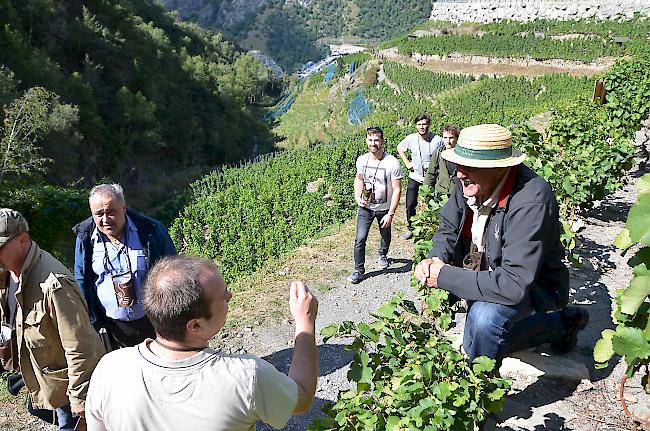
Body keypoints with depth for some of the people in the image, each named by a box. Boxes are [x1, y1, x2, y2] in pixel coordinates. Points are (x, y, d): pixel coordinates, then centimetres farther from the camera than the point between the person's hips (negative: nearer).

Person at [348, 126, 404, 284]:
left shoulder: (392, 163, -22)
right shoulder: (361, 160, -8)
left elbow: (397, 190, -18)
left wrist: (390, 214, -20)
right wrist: (357, 197, -5)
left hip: (384, 209, -2)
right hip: (365, 207, 2)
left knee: (385, 235, 22)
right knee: (360, 239, -5)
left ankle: (383, 255, 52)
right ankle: (359, 271, 10)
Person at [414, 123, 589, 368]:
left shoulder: (531, 203, -36)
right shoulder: (468, 183, -15)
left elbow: (513, 285, -41)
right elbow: (448, 228, 1)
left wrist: (445, 277, -36)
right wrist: (436, 259, -21)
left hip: (532, 286, -8)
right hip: (489, 279, 8)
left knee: (484, 316, -36)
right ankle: (560, 322, 34)